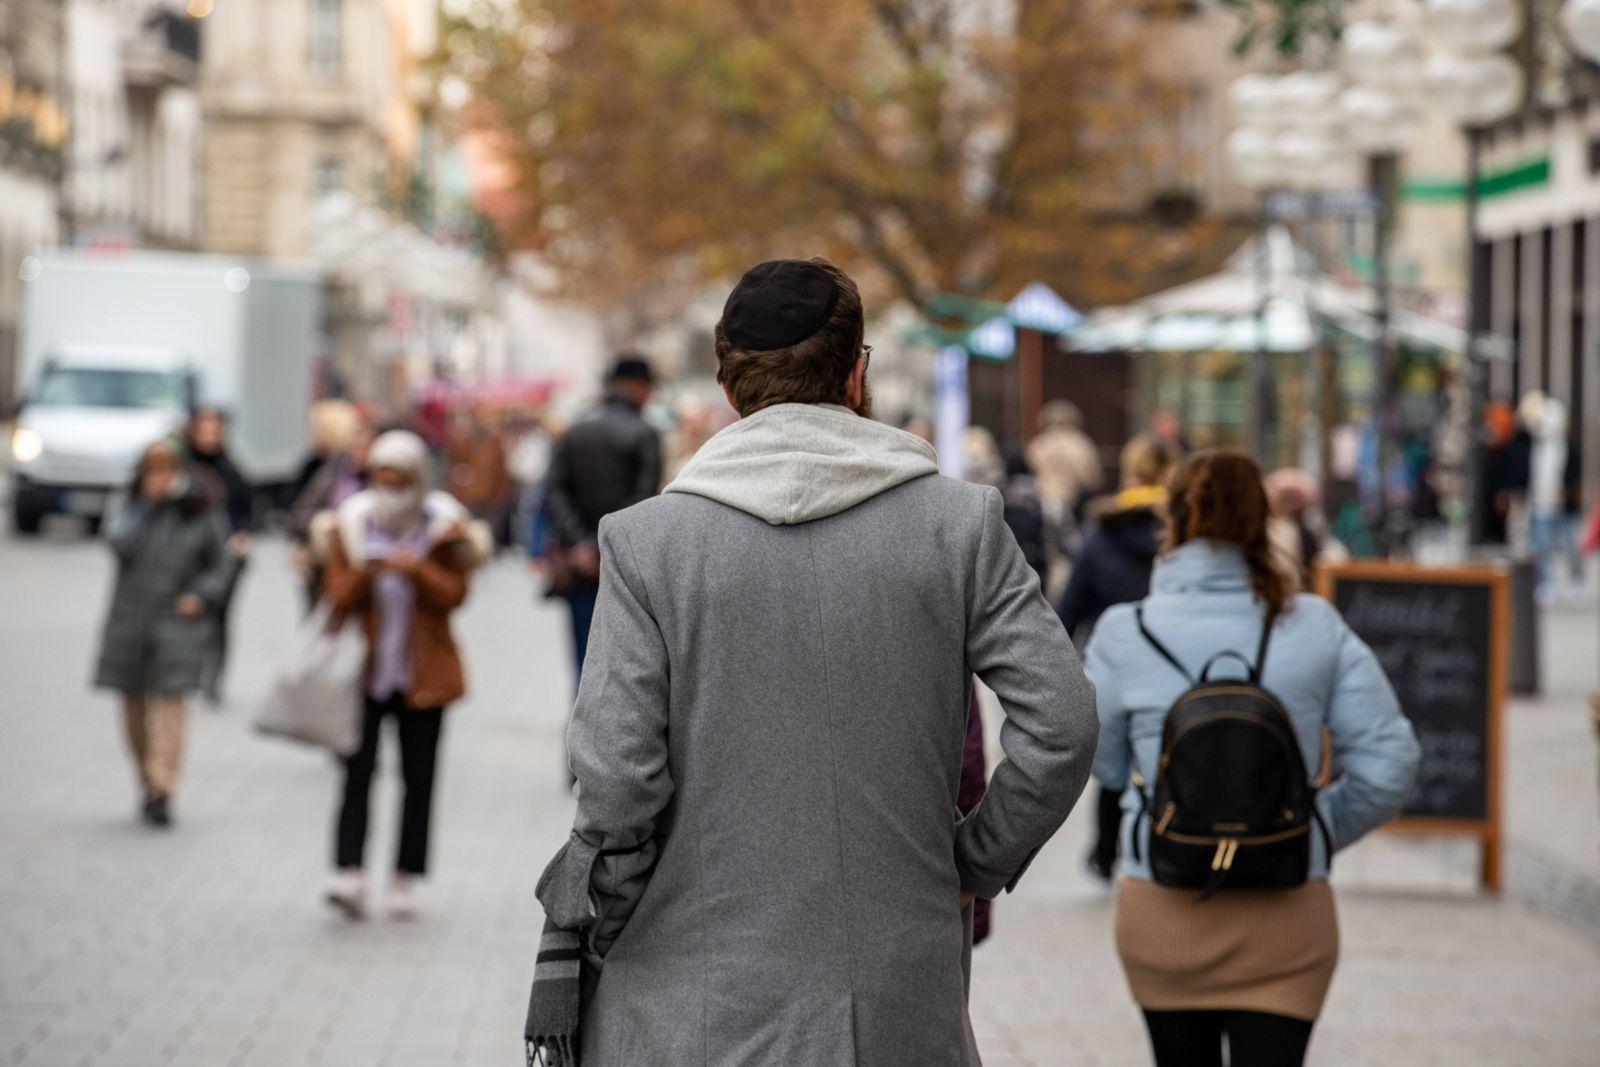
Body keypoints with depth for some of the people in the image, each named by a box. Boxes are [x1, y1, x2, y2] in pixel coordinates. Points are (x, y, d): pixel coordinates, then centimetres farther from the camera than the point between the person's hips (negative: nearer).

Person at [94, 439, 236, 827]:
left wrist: (202, 595, -5)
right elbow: (119, 541, -15)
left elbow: (222, 562, 11)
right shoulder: (130, 507, 4)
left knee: (170, 700, -12)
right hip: (130, 617, 2)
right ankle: (145, 779, 24)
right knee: (134, 702, 8)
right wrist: (149, 503, -15)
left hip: (178, 619, -2)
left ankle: (161, 789, -18)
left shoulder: (201, 513, 3)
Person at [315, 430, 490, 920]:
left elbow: (454, 594, -7)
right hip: (365, 671, 0)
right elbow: (338, 598, 1)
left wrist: (417, 571, -23)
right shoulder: (351, 526, 3)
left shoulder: (444, 530, -1)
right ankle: (349, 875, -17)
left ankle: (405, 880, 12)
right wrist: (363, 575, -19)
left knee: (418, 778, 4)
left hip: (423, 672, 0)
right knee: (358, 773, -10)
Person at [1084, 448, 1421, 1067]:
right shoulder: (1317, 629, -6)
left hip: (1165, 914, 1)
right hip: (1287, 915, -1)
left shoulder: (1124, 636, -8)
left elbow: (1104, 764, 4)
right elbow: (1390, 761, -5)